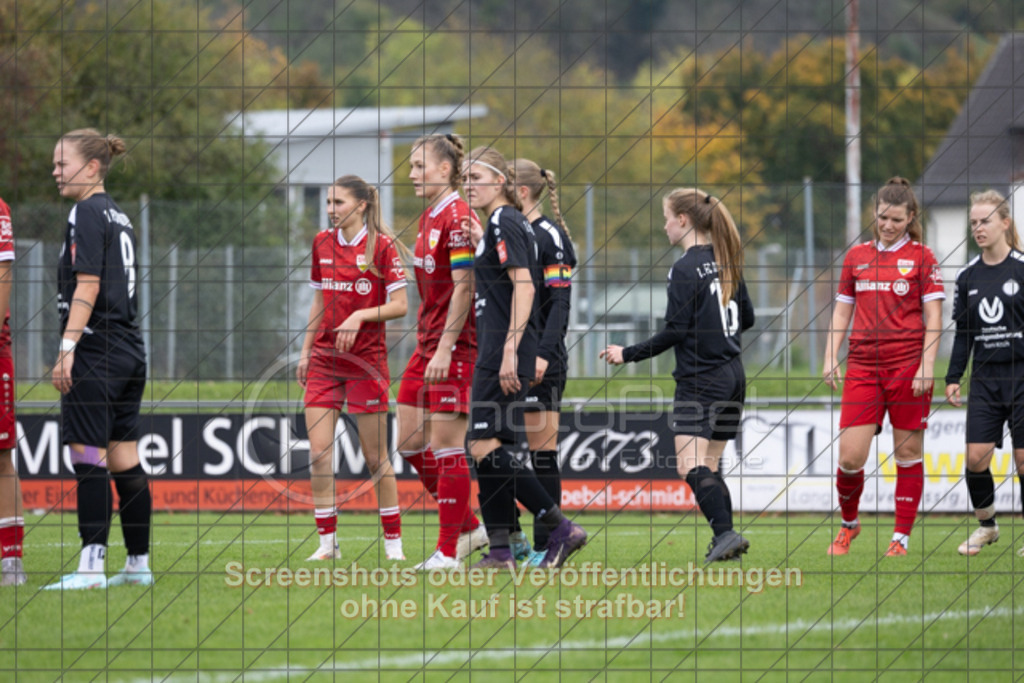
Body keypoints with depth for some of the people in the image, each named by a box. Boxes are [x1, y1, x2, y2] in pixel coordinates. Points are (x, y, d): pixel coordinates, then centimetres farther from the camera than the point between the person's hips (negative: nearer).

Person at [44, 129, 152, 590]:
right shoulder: (118, 216, 17)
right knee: (125, 462, 11)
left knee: (87, 457, -10)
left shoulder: (87, 213, -9)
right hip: (130, 352, 9)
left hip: (96, 350, -9)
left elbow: (87, 287, -16)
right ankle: (138, 564, 13)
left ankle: (92, 565, -14)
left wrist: (67, 348, -19)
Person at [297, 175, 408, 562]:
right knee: (319, 453, -4)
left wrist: (360, 316, -21)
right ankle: (327, 541, 1)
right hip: (324, 360, 5)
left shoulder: (381, 246, -7)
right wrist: (306, 351, 15)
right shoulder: (322, 243, 9)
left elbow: (400, 306, -8)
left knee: (375, 457, 0)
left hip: (366, 359, -5)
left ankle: (393, 540, 12)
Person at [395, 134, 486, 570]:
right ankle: (468, 527, 20)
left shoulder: (457, 217, -14)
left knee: (446, 445, -7)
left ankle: (448, 551, -1)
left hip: (456, 347, -10)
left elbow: (463, 289, -18)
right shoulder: (429, 218, 15)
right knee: (410, 442, 9)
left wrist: (444, 349, -21)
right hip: (428, 344, 10)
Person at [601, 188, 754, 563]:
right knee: (709, 467, 14)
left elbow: (675, 331, -15)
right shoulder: (726, 261, 10)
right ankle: (724, 540, 7)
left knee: (691, 466, -14)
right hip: (733, 376, 8)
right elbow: (747, 317, 18)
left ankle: (725, 532, -29)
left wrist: (627, 354, -8)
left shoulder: (686, 268, -13)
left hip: (700, 380, -8)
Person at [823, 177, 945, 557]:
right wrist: (830, 358, 6)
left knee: (908, 453, 1)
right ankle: (849, 523, 19)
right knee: (850, 456, -4)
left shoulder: (921, 257, 1)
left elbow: (933, 316, -2)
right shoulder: (857, 256, 11)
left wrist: (927, 366, -10)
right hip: (863, 366, 3)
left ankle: (902, 537, 9)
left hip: (907, 366, -3)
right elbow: (842, 311, 16)